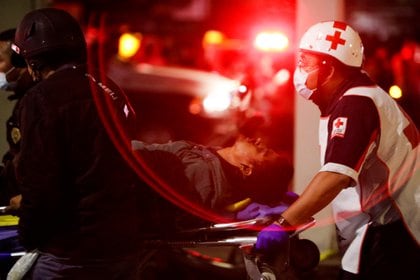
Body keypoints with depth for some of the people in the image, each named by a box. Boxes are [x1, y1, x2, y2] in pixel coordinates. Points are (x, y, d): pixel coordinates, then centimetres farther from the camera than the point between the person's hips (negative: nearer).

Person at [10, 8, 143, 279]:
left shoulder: (42, 98, -11)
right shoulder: (109, 89, 12)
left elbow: (40, 184, -17)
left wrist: (29, 239, -1)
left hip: (71, 256, -7)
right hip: (125, 244, 7)